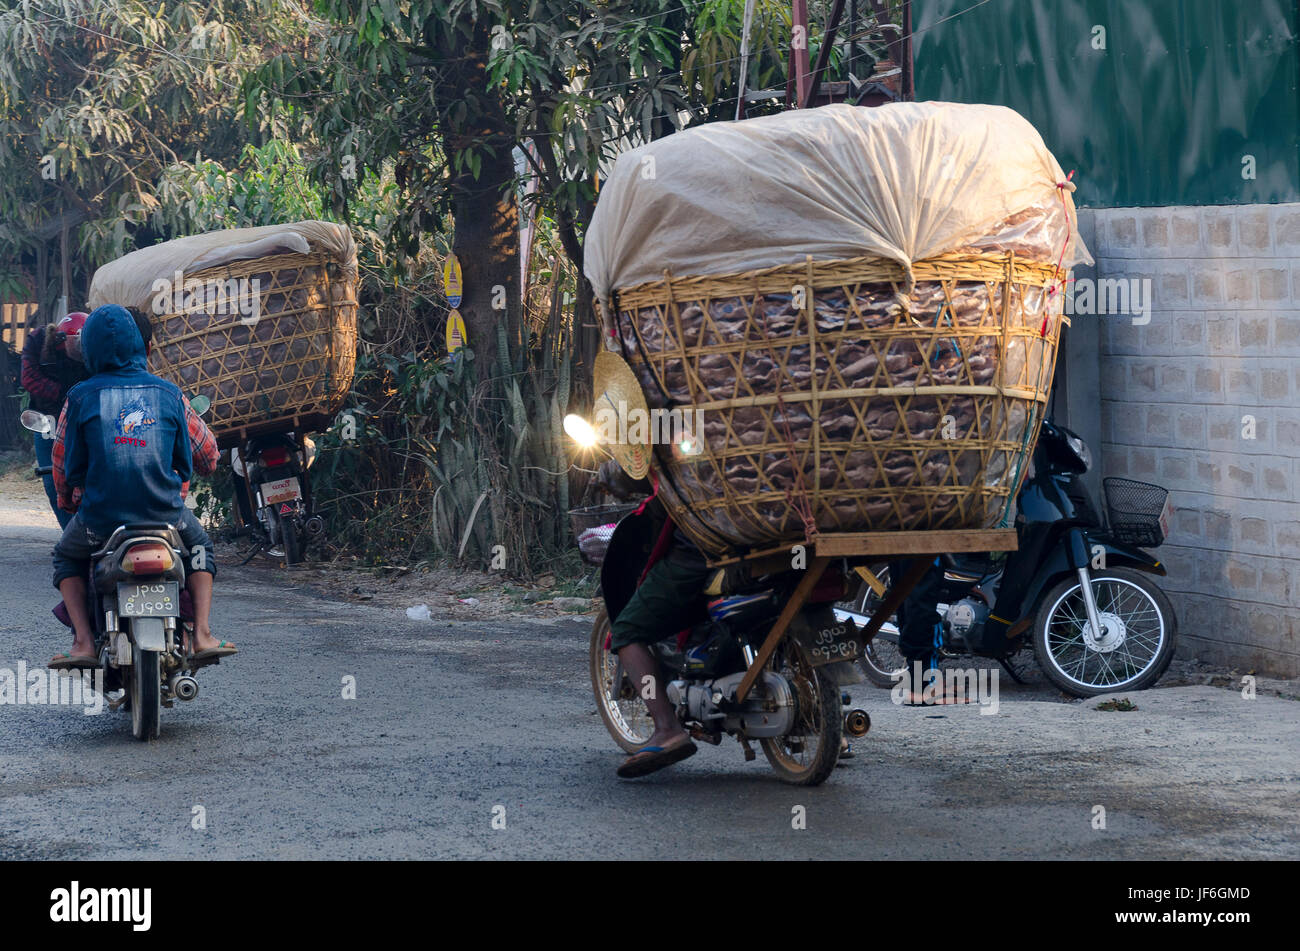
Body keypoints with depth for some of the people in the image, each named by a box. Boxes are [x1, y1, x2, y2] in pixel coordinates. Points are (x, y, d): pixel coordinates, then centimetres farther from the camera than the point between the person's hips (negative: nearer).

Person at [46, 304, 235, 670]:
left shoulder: (81, 396, -2)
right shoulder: (167, 393, 2)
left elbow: (65, 461, 6)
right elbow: (206, 454, 11)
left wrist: (66, 499, 28)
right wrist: (180, 477, 34)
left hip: (100, 514, -1)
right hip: (165, 510, 1)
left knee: (66, 558, 29)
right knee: (199, 547, 31)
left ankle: (83, 640, 10)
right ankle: (202, 635, 14)